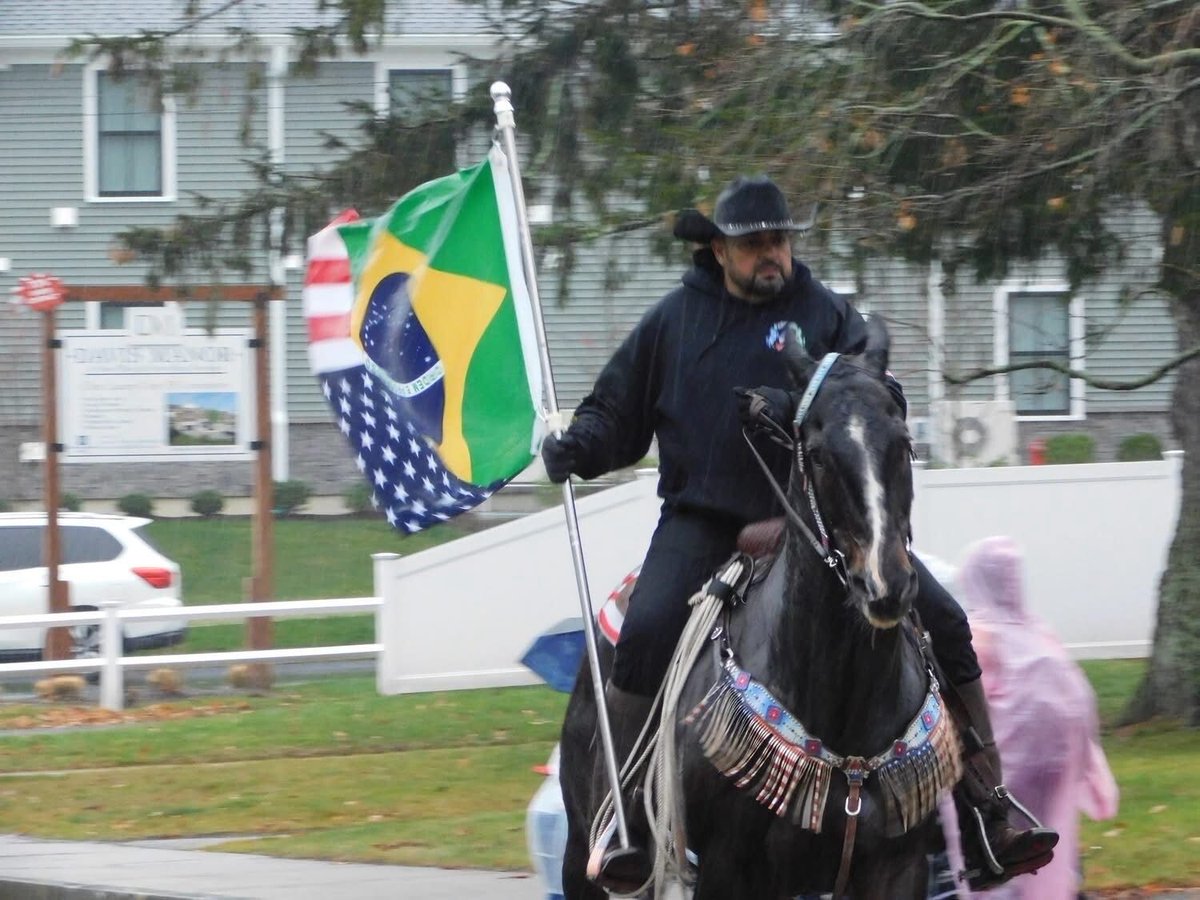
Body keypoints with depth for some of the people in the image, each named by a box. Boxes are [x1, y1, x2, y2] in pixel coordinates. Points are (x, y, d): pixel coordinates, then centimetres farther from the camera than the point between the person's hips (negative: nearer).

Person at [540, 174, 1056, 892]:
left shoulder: (828, 315, 6)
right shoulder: (674, 321, 9)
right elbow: (619, 410, 16)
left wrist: (799, 408, -25)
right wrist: (579, 445, -7)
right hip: (703, 519, -1)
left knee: (943, 624, -9)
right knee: (647, 631, -28)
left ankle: (989, 821, 0)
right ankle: (624, 827, -18)